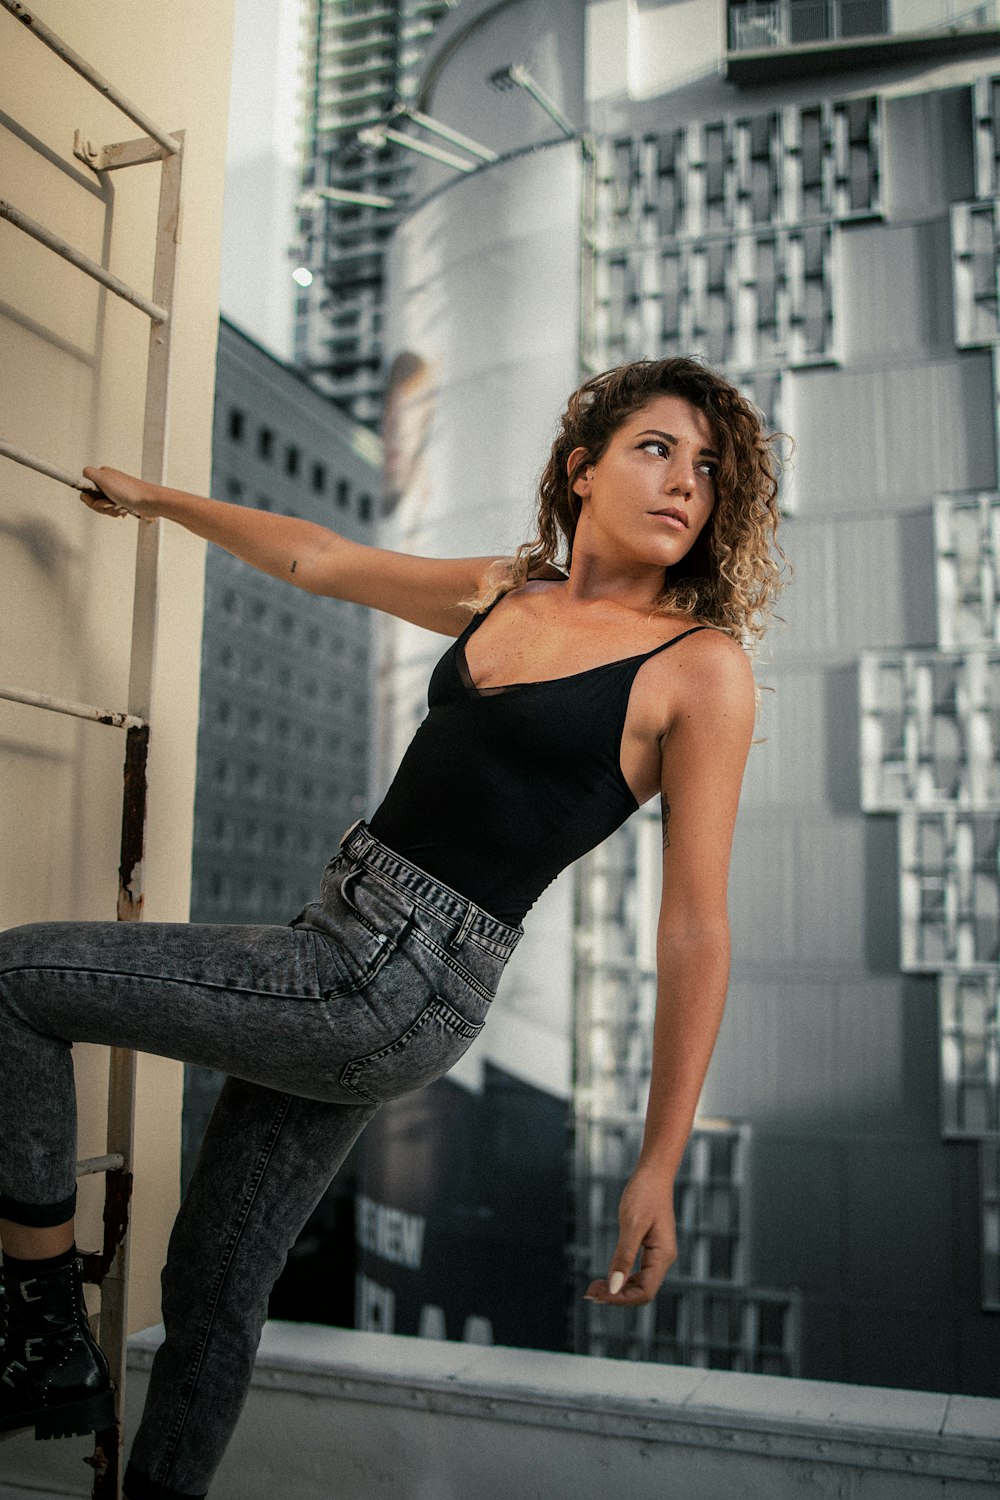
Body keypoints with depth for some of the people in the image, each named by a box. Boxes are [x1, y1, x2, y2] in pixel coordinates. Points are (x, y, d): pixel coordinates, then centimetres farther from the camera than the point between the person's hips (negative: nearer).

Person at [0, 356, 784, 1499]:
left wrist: (658, 1169, -12)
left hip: (401, 986, -6)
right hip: (337, 953, 6)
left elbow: (695, 927, -10)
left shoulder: (701, 664, -8)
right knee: (213, 1288, 15)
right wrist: (153, 499, 33)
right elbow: (315, 557, 23)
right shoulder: (503, 591, 10)